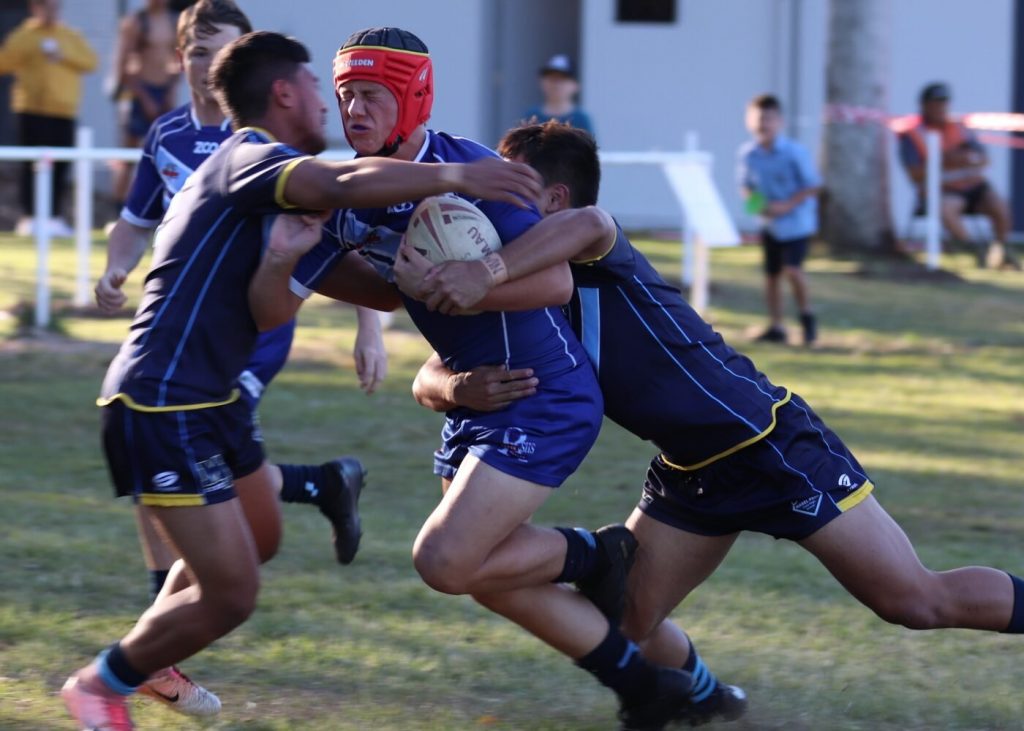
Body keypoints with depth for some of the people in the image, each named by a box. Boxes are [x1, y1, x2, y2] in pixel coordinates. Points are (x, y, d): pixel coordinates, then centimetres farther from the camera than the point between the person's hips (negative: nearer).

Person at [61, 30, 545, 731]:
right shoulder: (248, 157, -15)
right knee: (231, 594, -10)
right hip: (163, 404, -11)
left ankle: (145, 659, 42)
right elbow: (340, 184, -35)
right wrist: (454, 176, -35)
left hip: (212, 398, 11)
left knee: (260, 537, 28)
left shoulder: (262, 177, 18)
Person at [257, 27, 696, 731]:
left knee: (445, 561, -16)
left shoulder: (467, 169, -21)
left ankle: (595, 554, 9)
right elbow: (272, 307, -4)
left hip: (546, 401, -8)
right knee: (491, 576, 12)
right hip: (474, 402, 9)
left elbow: (554, 281, -27)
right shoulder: (348, 201, 0)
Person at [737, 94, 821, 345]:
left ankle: (806, 314, 4)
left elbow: (812, 185, -12)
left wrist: (786, 205, -21)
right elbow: (746, 186, 10)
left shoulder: (795, 152, -17)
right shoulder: (748, 154, -4)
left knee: (792, 268, -19)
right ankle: (776, 327, 18)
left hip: (797, 222, -5)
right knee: (771, 275, 6)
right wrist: (754, 202, -12)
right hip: (769, 224, 5)